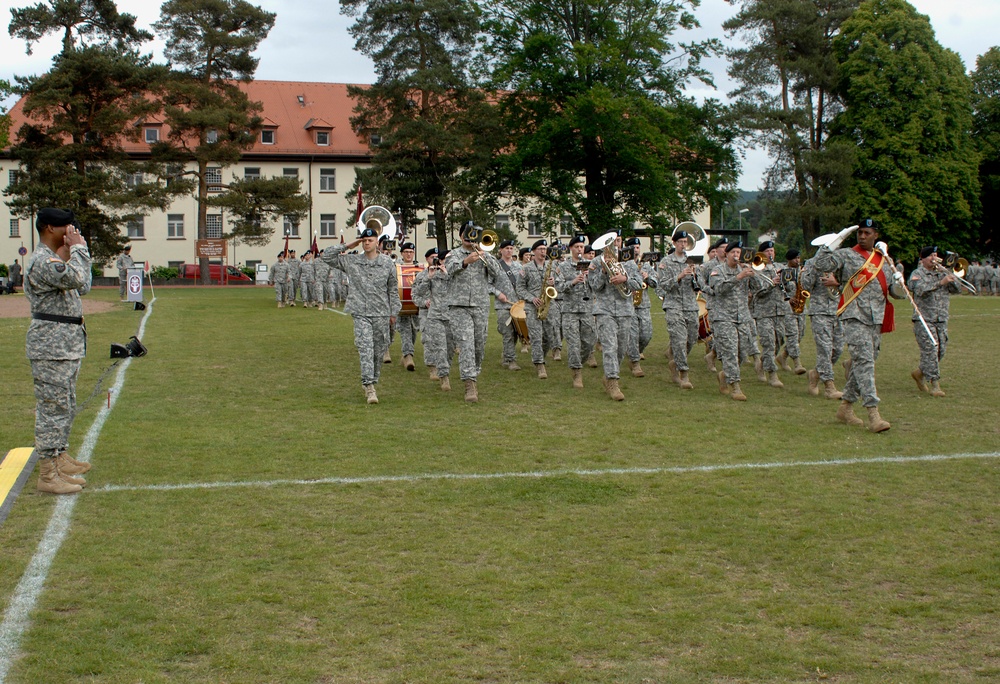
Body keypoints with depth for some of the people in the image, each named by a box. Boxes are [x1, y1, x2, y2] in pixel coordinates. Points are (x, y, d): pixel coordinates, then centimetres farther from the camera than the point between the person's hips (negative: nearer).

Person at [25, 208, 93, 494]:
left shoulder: (55, 258, 17)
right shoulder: (42, 261, -17)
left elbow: (83, 287, 19)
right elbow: (77, 279, -30)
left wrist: (75, 251, 12)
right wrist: (78, 249, -16)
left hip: (66, 344, 11)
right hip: (51, 345, -11)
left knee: (66, 406, 19)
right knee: (52, 408, -8)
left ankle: (60, 457, 31)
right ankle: (47, 475, -5)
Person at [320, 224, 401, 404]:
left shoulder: (387, 263, 6)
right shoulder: (351, 261, 5)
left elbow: (393, 289, 11)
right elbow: (327, 255, 6)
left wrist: (393, 312, 9)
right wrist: (347, 246, 2)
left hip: (381, 314, 1)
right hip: (361, 314, -1)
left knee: (379, 351, 7)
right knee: (365, 349, -14)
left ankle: (372, 383, 21)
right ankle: (369, 387, -19)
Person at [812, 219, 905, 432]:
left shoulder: (884, 261, 17)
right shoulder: (847, 255, 1)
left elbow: (895, 292, 20)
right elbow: (821, 263, -16)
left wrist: (899, 283, -4)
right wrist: (838, 239, -13)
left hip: (876, 319, 6)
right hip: (855, 318, -6)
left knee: (863, 364, 11)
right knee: (864, 361, -15)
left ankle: (845, 407, 24)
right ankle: (873, 414, -20)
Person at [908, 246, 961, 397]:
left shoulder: (942, 273, 16)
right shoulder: (917, 274, -1)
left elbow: (957, 290, 8)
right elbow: (921, 290, -20)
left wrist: (950, 276, -7)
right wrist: (940, 283, -29)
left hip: (941, 320, 6)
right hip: (924, 320, -6)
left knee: (940, 351, 6)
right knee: (931, 351, -12)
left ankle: (920, 373, 28)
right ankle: (935, 385, -9)